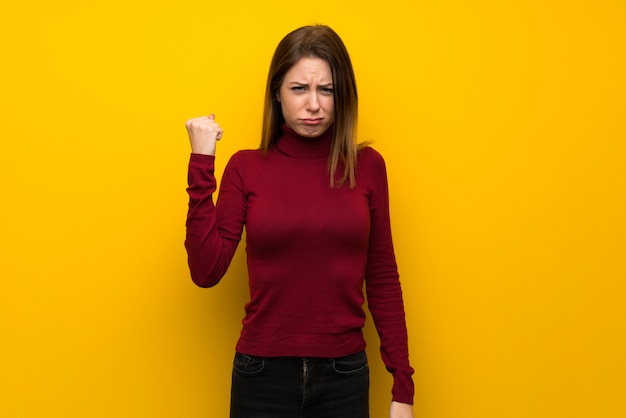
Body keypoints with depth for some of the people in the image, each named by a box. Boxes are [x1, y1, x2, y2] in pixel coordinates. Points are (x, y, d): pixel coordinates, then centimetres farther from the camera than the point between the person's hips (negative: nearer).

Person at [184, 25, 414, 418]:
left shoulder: (367, 166, -2)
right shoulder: (246, 168, -4)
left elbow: (383, 279, 1)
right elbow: (206, 271, -11)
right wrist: (202, 164, -13)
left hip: (344, 374, 1)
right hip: (263, 372, 0)